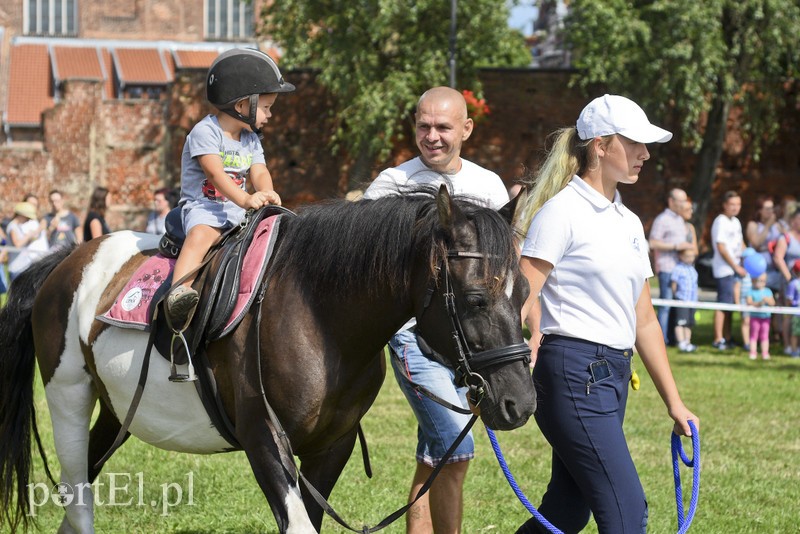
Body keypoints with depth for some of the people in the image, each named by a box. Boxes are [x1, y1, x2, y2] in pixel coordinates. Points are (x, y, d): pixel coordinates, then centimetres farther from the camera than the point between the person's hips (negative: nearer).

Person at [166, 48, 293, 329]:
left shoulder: (251, 139, 15)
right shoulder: (205, 132, -10)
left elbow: (259, 172, 2)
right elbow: (215, 172, -23)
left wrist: (266, 194, -23)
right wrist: (245, 199, -38)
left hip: (237, 211, 8)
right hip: (202, 207, -7)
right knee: (201, 234, -37)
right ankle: (179, 290, -53)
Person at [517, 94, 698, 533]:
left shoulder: (629, 223, 17)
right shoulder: (563, 211, -8)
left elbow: (644, 320, 21)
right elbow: (523, 302, -16)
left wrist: (673, 402, 18)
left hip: (615, 377, 9)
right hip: (574, 373, -9)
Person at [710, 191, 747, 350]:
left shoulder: (735, 222, 16)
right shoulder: (720, 222, -11)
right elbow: (721, 248, -15)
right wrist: (736, 267, -13)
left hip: (736, 268, 8)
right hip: (724, 270, -8)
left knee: (730, 304, 11)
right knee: (723, 304, -8)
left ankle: (727, 338, 17)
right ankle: (718, 339, -6)